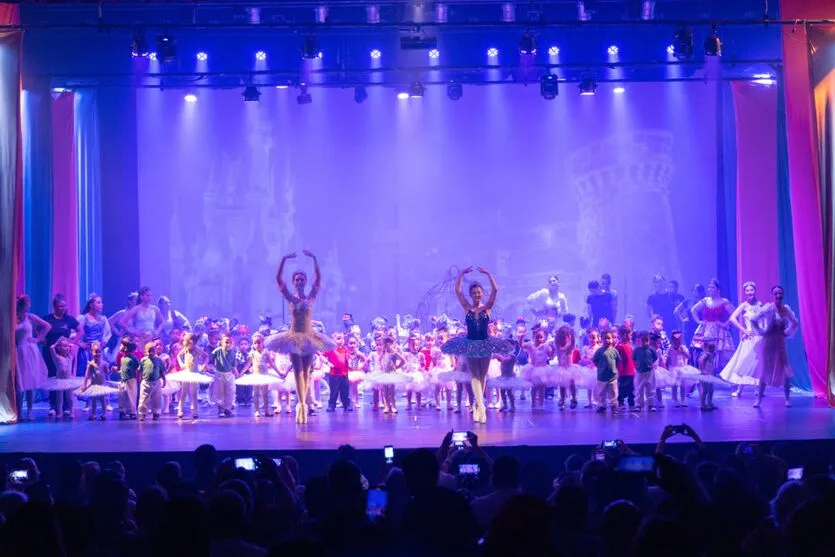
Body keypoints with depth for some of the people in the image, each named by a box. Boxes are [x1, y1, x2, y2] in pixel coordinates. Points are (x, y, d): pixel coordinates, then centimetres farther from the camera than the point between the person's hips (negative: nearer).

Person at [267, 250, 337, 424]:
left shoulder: (311, 297, 2)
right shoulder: (290, 298, 1)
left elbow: (318, 278, -9)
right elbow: (279, 279, -9)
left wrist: (314, 259, -17)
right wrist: (284, 260, -17)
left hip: (309, 337, 1)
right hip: (294, 337, -1)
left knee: (306, 372, 5)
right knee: (298, 371, -4)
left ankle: (302, 405, 11)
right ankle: (302, 405, -7)